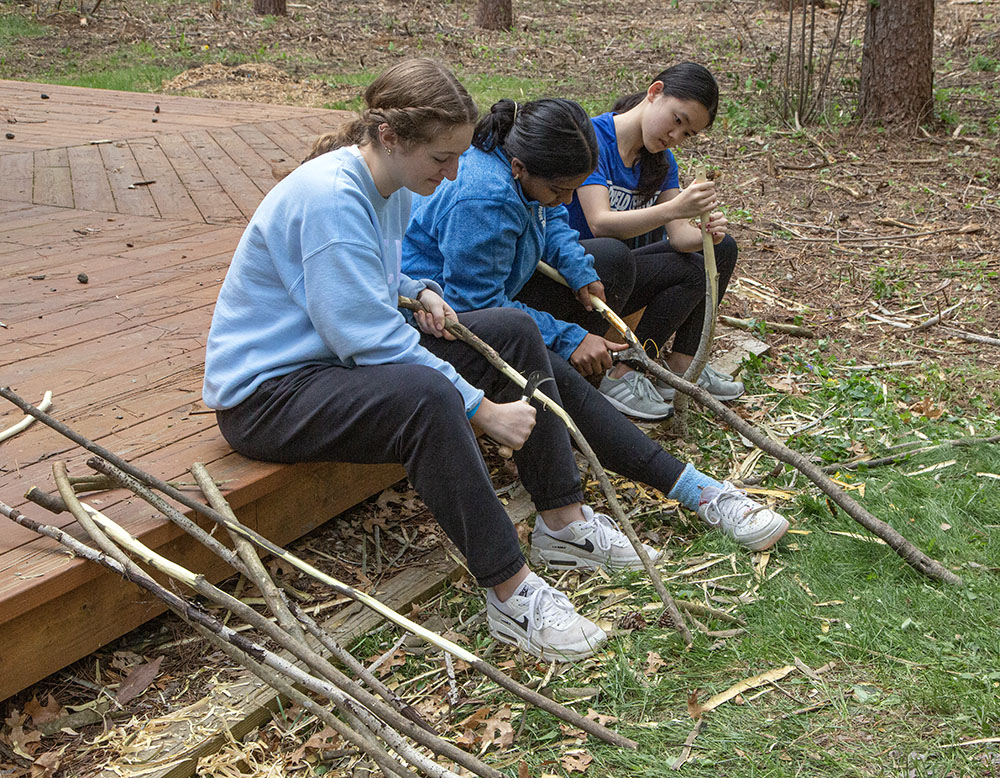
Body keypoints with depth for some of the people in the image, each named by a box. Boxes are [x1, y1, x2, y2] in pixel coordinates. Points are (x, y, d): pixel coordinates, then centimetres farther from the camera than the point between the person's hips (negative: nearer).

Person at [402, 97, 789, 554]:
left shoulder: (519, 160, -3)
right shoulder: (483, 200, -31)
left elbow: (550, 219, 17)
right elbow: (478, 306, -29)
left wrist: (579, 271, -2)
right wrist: (568, 340, -26)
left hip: (488, 292, 11)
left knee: (611, 259, 11)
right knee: (552, 375, -35)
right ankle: (697, 492, -35)